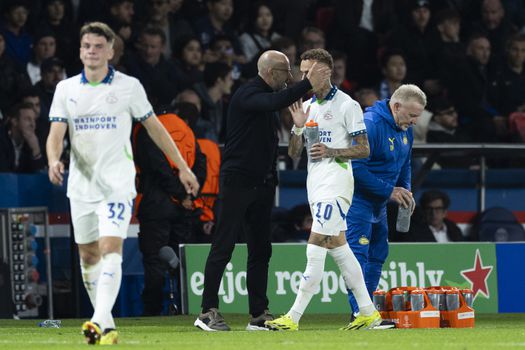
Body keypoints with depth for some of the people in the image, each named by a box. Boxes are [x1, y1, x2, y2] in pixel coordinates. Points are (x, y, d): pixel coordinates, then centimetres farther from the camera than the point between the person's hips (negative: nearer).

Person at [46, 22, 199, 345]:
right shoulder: (66, 89, 5)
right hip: (81, 183, 4)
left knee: (111, 248, -19)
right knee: (88, 256, 8)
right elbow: (56, 133, -1)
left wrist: (182, 167, 9)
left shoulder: (129, 87, -1)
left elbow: (154, 127, 7)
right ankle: (107, 326, 19)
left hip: (118, 184, -4)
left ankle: (101, 321, -31)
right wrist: (54, 161, -23)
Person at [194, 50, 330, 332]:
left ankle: (259, 314, 11)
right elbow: (274, 103, -33)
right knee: (224, 247, -8)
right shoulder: (247, 95, -12)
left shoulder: (265, 95, 18)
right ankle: (208, 311, -7)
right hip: (237, 181, -9)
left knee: (260, 250, 8)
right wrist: (308, 85, -34)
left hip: (262, 184, 9)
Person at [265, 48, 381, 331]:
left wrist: (331, 152, -18)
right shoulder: (307, 107, 16)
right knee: (339, 249, 10)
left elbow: (364, 149, -5)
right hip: (315, 183, 8)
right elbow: (293, 153, 14)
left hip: (335, 183, -8)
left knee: (315, 249, -13)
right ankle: (368, 313, 16)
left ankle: (293, 318, -17)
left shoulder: (347, 105, -5)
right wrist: (298, 127, -3)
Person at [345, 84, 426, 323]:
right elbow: (357, 167, -26)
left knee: (377, 254, 12)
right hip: (359, 198, -10)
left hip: (379, 204, 10)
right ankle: (360, 312, -20)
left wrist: (405, 190, 3)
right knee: (358, 252, -15)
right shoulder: (370, 125, -23)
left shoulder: (405, 129, 7)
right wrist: (389, 191, -22)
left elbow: (404, 164, 22)